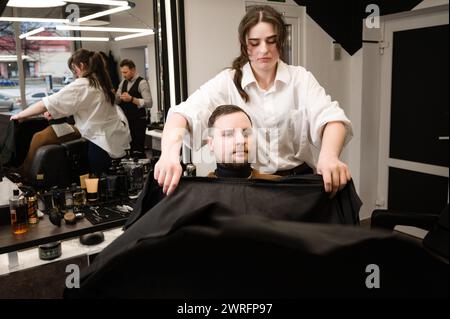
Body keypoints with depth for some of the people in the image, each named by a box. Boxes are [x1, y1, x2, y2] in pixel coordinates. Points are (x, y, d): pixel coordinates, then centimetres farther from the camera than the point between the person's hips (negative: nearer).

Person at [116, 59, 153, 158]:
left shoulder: (142, 83, -10)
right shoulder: (123, 82, 12)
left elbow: (149, 103, -20)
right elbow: (117, 100, 11)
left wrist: (132, 99, -27)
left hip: (138, 121, -7)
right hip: (126, 120, 7)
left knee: (137, 151, -9)